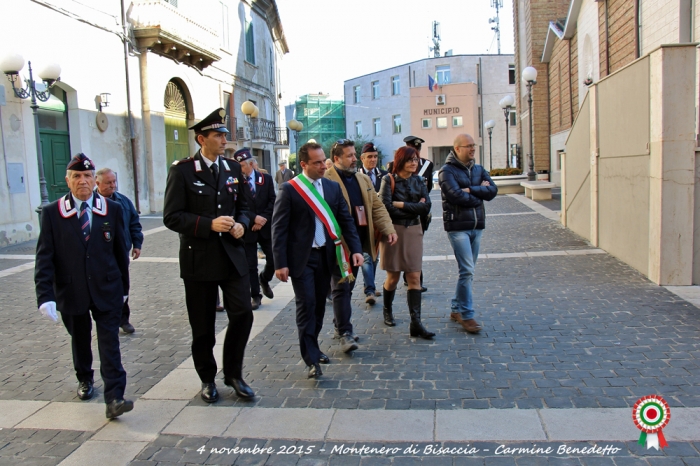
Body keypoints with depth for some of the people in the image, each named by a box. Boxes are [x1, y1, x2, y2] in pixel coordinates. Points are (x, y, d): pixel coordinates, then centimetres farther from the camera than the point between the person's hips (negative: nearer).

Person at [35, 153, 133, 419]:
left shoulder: (112, 210, -1)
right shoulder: (52, 213, -4)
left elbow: (120, 251, 5)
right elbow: (44, 258, -8)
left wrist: (124, 286, 10)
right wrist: (45, 296, -17)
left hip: (106, 290, -1)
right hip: (71, 292, 1)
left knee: (109, 343, -5)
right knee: (80, 340, 19)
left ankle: (114, 398, -5)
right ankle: (84, 380, 44)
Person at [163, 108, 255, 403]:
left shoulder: (233, 168, 8)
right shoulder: (182, 170, -6)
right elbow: (171, 216, -11)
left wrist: (241, 224, -6)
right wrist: (209, 224, -22)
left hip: (232, 255, 4)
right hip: (199, 258, -3)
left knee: (243, 314, -3)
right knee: (203, 325, 8)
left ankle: (233, 374, 18)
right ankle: (207, 379, 28)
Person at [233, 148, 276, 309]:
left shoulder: (266, 179, 3)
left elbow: (272, 201, 0)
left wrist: (263, 219, -11)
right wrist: (254, 218, -18)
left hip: (266, 227, 2)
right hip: (247, 229, -2)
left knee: (273, 260, 4)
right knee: (250, 265, 3)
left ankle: (264, 280, 34)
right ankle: (255, 296, 15)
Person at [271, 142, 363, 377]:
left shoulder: (333, 187, 7)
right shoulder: (289, 189, -8)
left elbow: (346, 220, 8)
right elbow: (279, 228, -9)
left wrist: (355, 249, -3)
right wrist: (280, 263, -14)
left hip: (326, 255, 5)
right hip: (301, 257, -5)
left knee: (319, 304, 13)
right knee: (306, 305, -6)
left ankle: (312, 346, 30)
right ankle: (311, 359, 1)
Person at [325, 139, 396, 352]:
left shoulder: (363, 179, 14)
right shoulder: (326, 181, -11)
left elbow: (377, 206, 13)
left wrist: (388, 229, 0)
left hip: (359, 243, 7)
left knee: (348, 286, 16)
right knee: (341, 288, -4)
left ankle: (340, 325, 28)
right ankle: (345, 334, 0)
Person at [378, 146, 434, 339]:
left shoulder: (418, 181, 6)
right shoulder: (389, 180, -5)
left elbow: (426, 207, -6)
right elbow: (385, 207, -17)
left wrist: (400, 204, -13)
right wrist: (413, 207, -12)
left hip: (414, 231, 3)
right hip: (393, 231, -3)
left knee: (414, 277, -1)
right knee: (393, 276, 8)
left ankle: (416, 323, -1)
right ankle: (388, 311, 33)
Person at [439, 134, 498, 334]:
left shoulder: (479, 170, 13)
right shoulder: (447, 171, -6)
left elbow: (493, 190, -1)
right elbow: (456, 196, -20)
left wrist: (470, 190, -15)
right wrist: (480, 192, -5)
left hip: (477, 226, 7)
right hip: (458, 227, -7)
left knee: (467, 270, 11)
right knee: (467, 270, -10)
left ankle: (456, 308, 24)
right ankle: (466, 315, -1)